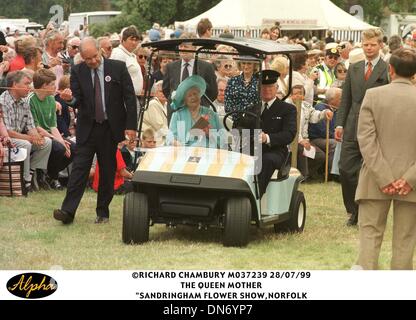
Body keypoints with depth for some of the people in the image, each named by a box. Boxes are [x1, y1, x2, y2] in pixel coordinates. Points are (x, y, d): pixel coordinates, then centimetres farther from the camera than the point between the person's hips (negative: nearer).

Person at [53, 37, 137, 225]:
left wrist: (131, 125, -7)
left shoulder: (118, 68, -3)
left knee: (108, 171, 6)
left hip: (111, 128, 0)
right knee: (79, 168, -7)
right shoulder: (77, 72, 0)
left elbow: (130, 97, -2)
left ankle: (103, 212, 15)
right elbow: (76, 98, -1)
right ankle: (68, 211, -12)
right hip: (87, 128, 0)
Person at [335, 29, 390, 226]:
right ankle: (354, 212, 15)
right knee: (346, 170, 0)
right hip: (352, 130, 4)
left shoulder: (388, 71, -2)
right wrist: (340, 124, 6)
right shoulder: (354, 69, 14)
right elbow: (345, 99, 15)